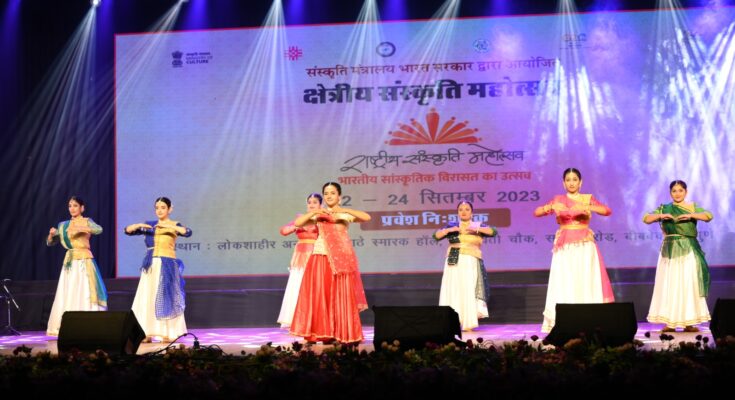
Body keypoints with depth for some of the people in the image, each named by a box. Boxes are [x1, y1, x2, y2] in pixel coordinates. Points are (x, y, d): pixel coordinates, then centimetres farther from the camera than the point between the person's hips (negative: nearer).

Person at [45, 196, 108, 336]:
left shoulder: (87, 221, 1)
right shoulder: (64, 225, 14)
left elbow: (99, 229, -20)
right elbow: (50, 243, 16)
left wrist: (82, 228, -34)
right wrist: (51, 234, -6)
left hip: (84, 261, -5)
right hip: (69, 263, 5)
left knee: (86, 294, -10)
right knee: (67, 296, 1)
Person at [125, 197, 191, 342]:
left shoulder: (174, 225, 3)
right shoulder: (149, 225, 12)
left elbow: (187, 232, -17)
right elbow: (128, 230, 8)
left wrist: (169, 226, -24)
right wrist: (139, 225, -10)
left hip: (167, 265, -4)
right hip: (151, 265, 4)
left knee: (166, 297, -4)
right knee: (147, 297, 0)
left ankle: (168, 333, 0)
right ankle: (148, 333, 3)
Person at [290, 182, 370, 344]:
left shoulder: (345, 214, 7)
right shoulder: (318, 214, 14)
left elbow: (367, 217, -9)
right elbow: (297, 223, 4)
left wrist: (345, 210, -16)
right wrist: (314, 212, -8)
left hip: (341, 259, -2)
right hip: (321, 258, 2)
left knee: (342, 296, -4)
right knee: (320, 295, -1)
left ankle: (344, 334, 0)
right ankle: (323, 333, 2)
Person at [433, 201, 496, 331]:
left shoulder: (478, 226, 10)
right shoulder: (452, 226, 13)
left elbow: (494, 232, -5)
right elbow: (436, 236, 4)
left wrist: (476, 229, -16)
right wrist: (449, 230, -12)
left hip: (471, 263, -1)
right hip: (454, 263, 1)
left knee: (469, 291, -10)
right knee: (453, 291, -6)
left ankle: (468, 324, -9)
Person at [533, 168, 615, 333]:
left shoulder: (588, 198, 7)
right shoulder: (558, 199, 8)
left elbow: (607, 211, -7)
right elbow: (536, 212, 0)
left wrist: (587, 207, -22)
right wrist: (551, 207, -20)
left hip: (585, 247, 0)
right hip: (565, 248, 0)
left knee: (586, 283, -5)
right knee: (564, 284, -5)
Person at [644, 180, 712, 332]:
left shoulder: (693, 207, 9)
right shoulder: (664, 208, 10)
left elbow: (708, 216, -7)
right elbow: (646, 219, 0)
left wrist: (691, 215, -21)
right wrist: (660, 216, -17)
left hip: (689, 251, 0)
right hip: (670, 251, 0)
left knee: (689, 284, -4)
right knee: (669, 285, -3)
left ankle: (689, 322, -1)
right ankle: (670, 323, -1)